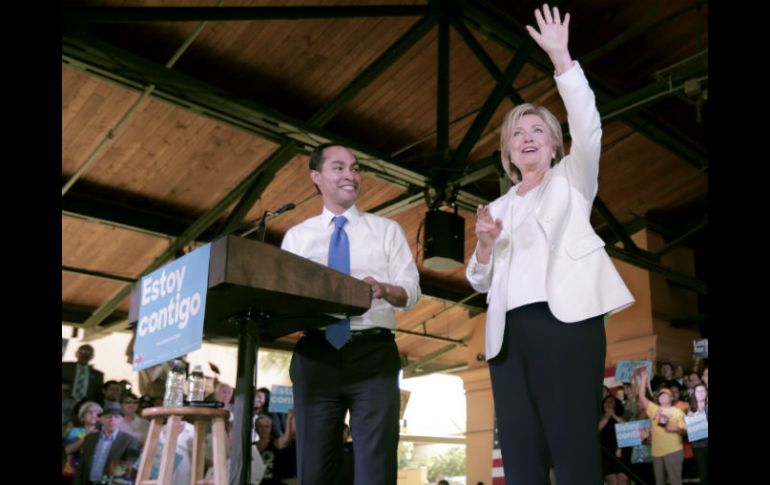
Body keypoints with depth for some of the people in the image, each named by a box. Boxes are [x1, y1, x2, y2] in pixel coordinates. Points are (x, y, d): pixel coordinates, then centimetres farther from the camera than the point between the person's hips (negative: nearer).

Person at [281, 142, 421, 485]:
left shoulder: (386, 230, 13)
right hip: (315, 356, 1)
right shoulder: (296, 236, 16)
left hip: (373, 355, -1)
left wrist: (382, 288, -17)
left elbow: (410, 292, 6)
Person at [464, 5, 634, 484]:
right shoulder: (499, 208, 24)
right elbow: (480, 282, 21)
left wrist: (560, 56, -10)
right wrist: (485, 244, 0)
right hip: (510, 332, 4)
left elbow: (588, 128, -4)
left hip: (565, 320, -4)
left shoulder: (571, 181, 15)